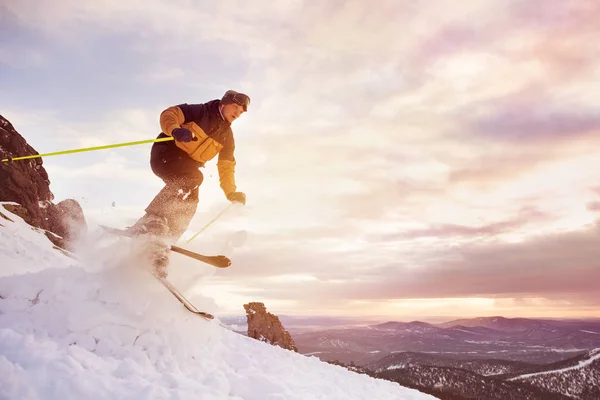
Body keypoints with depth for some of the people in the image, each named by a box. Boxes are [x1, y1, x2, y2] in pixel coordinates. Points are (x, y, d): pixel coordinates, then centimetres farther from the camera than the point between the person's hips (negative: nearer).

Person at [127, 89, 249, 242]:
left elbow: (226, 167, 10)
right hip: (166, 153, -7)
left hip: (186, 165, 7)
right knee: (192, 177, -32)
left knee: (188, 203, -7)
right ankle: (152, 222, -35)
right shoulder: (201, 111, -7)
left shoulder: (227, 136, 10)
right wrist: (175, 130, -35)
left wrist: (232, 193, -4)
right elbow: (168, 114, -13)